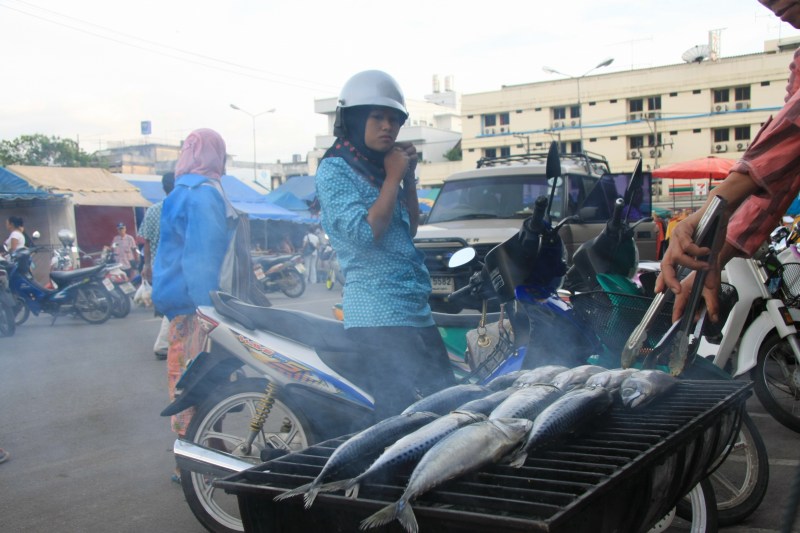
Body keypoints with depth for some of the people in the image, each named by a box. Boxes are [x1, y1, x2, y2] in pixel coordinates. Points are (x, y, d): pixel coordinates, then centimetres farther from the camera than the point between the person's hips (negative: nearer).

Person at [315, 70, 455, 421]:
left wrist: (409, 179, 9)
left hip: (416, 312, 9)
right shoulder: (334, 171, -7)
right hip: (379, 316, -9)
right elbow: (366, 232, -19)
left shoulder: (378, 168, 17)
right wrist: (393, 177, -9)